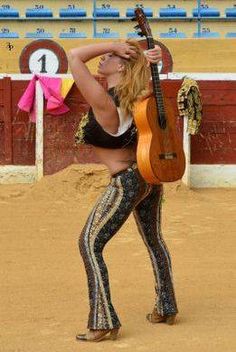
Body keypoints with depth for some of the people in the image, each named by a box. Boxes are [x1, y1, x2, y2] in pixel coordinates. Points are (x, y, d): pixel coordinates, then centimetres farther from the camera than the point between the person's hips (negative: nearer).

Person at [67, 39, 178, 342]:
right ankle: (166, 309, 33)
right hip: (149, 175, 9)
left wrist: (114, 46, -19)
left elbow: (74, 56, -24)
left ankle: (103, 323, -9)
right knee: (153, 239, 22)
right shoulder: (131, 95, 0)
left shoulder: (102, 101, -22)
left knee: (89, 244, -6)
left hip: (127, 182, -9)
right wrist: (146, 59, 0)